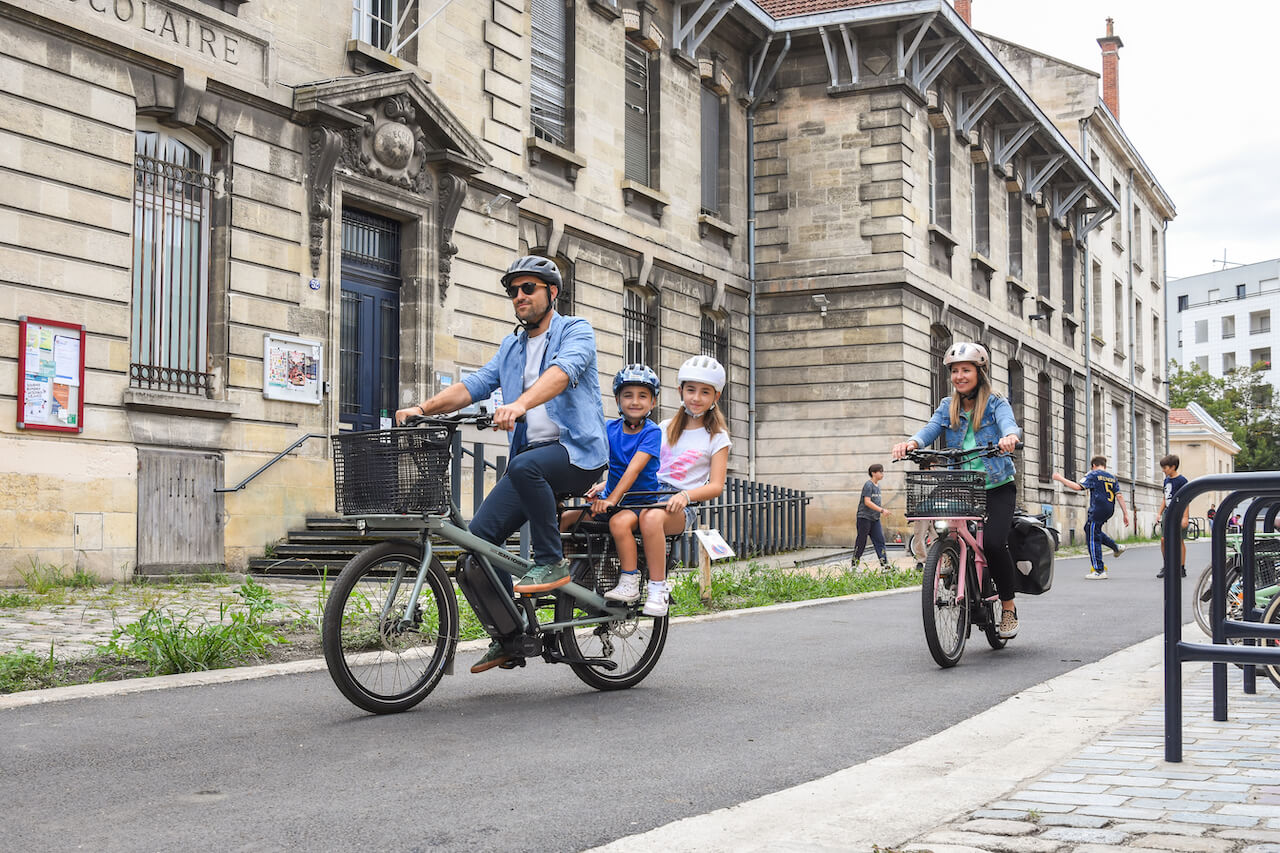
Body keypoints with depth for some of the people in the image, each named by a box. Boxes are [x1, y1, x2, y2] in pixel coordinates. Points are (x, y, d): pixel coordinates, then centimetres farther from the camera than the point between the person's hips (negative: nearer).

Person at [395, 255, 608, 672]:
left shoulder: (576, 331, 0)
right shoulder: (511, 347, 21)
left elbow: (562, 371, -22)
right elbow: (474, 384, 10)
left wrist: (520, 404, -40)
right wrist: (423, 408, -7)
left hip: (577, 452, -7)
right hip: (530, 456, 7)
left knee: (524, 466, -37)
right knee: (480, 534, -7)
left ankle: (552, 562, -21)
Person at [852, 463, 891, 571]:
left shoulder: (877, 485, 13)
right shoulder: (868, 485, -13)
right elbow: (867, 502, -20)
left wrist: (881, 512, 14)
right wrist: (881, 510, -23)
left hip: (875, 518, 8)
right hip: (864, 517, -8)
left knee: (880, 541, 0)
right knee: (861, 542, 0)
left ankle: (885, 566, -4)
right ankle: (854, 565, 10)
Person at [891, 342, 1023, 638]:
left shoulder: (996, 404, 1)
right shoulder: (948, 408, 11)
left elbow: (1008, 423, -18)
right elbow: (931, 429, -5)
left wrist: (1010, 436, -44)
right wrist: (911, 443, -28)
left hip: (997, 488, -4)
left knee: (993, 543, -22)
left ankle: (1009, 606, -3)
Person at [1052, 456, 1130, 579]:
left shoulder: (1093, 475, -3)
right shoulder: (1112, 477, 16)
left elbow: (1078, 487, -13)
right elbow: (1119, 496, 8)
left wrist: (1060, 479, -5)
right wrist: (1125, 513, 7)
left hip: (1097, 510, -7)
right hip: (1109, 511, 7)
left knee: (1093, 539, -2)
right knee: (1089, 529, 28)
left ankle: (1099, 571, -4)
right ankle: (1116, 547, 24)